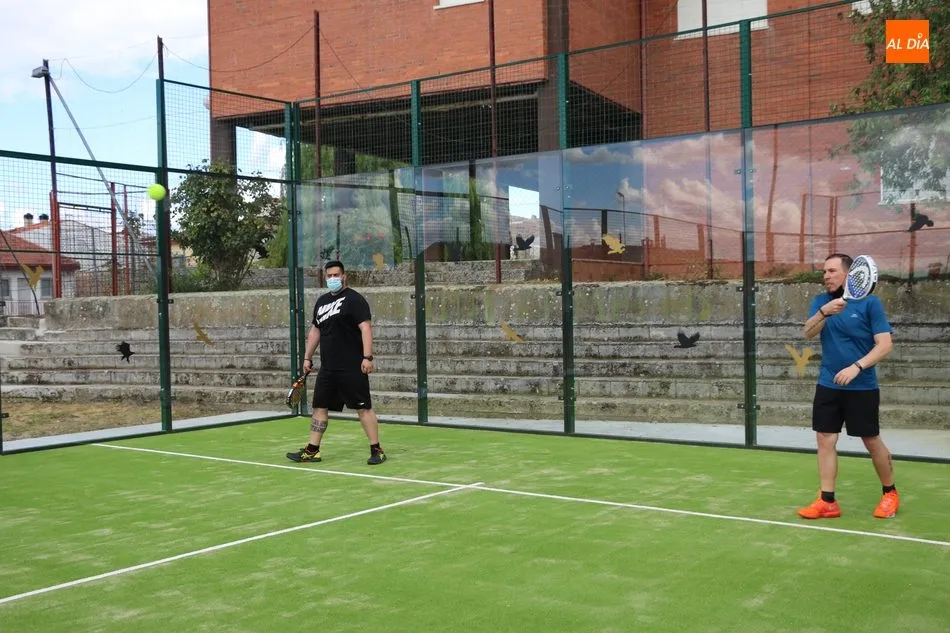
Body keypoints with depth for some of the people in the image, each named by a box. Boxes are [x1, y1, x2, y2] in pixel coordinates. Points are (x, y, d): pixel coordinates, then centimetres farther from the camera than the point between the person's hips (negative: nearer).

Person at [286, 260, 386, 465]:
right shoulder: (322, 301, 16)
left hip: (352, 369, -7)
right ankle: (312, 451, 17)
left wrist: (367, 357, -23)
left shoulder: (354, 299, -7)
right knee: (320, 407, 10)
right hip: (327, 368, 7)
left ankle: (376, 450, 2)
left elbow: (365, 327, -15)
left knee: (364, 408, -4)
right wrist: (307, 357, 20)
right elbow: (315, 331, 23)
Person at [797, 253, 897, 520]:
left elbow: (885, 344, -11)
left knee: (872, 441, 6)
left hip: (862, 387, -3)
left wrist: (856, 367, -23)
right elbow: (808, 333, -11)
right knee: (825, 440, 0)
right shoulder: (820, 301, 4)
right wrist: (824, 312, -30)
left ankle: (890, 494, 27)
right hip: (828, 386, 4)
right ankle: (827, 502, 5)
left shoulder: (870, 302, -7)